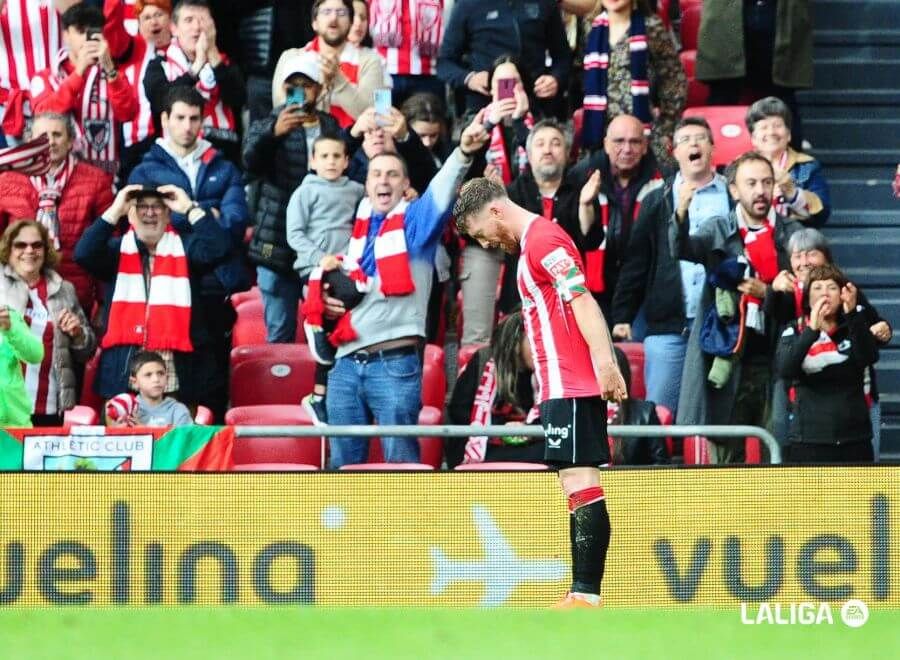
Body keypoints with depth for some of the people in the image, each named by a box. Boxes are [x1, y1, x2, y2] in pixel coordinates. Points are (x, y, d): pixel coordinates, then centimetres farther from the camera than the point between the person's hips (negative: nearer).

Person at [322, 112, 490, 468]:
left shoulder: (415, 221, 2)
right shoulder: (356, 228, 17)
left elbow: (442, 190, -18)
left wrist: (464, 151, -37)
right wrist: (327, 296, 5)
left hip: (395, 363, -6)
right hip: (346, 362, 6)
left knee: (401, 462, -4)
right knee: (342, 464, 10)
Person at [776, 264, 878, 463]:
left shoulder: (853, 329, 7)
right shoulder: (794, 333, 2)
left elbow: (869, 357, -13)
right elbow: (784, 370, -16)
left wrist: (853, 314, -27)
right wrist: (812, 330, -27)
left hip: (855, 440, 2)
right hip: (810, 444, -2)